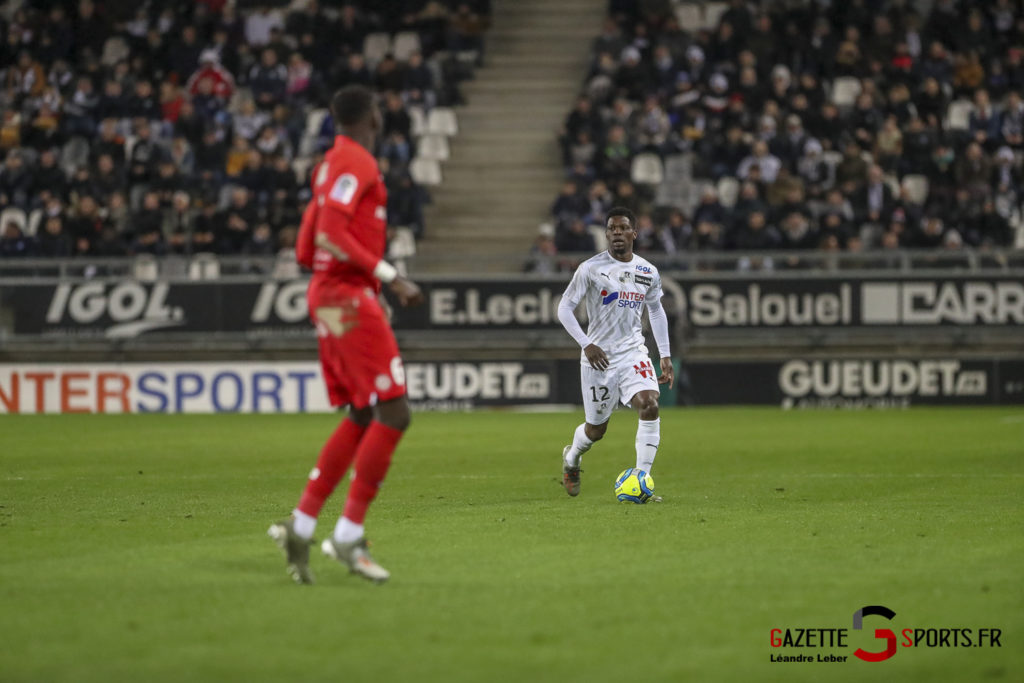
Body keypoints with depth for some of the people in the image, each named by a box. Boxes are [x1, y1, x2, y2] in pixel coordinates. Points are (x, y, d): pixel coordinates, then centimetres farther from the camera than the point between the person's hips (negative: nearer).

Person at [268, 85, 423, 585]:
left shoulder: (331, 164, 18)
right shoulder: (356, 163, -11)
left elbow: (305, 249, 20)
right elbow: (333, 235, -22)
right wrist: (391, 277, -22)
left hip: (328, 297, 10)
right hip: (348, 297, -10)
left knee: (362, 419, 12)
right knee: (394, 413, -11)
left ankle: (300, 527, 9)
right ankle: (348, 536, -12)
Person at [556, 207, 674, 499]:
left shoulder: (648, 272, 4)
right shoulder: (591, 268, -8)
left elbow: (656, 310, 19)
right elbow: (564, 307, -5)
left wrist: (665, 357, 13)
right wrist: (586, 345, -16)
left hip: (633, 352, 3)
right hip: (598, 356, -3)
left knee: (650, 406, -22)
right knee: (597, 428, 7)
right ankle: (571, 458, 43)